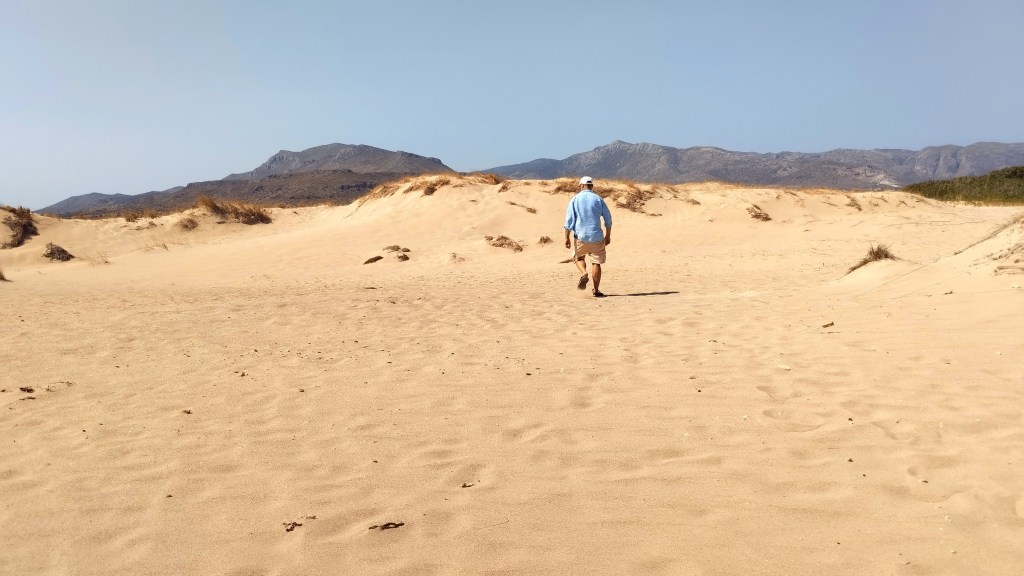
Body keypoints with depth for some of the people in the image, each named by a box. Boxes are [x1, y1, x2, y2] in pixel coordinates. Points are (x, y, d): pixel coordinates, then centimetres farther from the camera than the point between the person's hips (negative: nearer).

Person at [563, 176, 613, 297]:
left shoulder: (575, 199, -1)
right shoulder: (598, 199, 2)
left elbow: (569, 220, -5)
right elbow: (608, 219, 6)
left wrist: (566, 237, 0)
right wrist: (608, 236, 17)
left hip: (580, 236, 0)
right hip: (596, 236, 0)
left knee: (578, 258, 21)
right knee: (596, 263, 8)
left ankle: (584, 274, -7)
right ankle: (596, 290, 8)